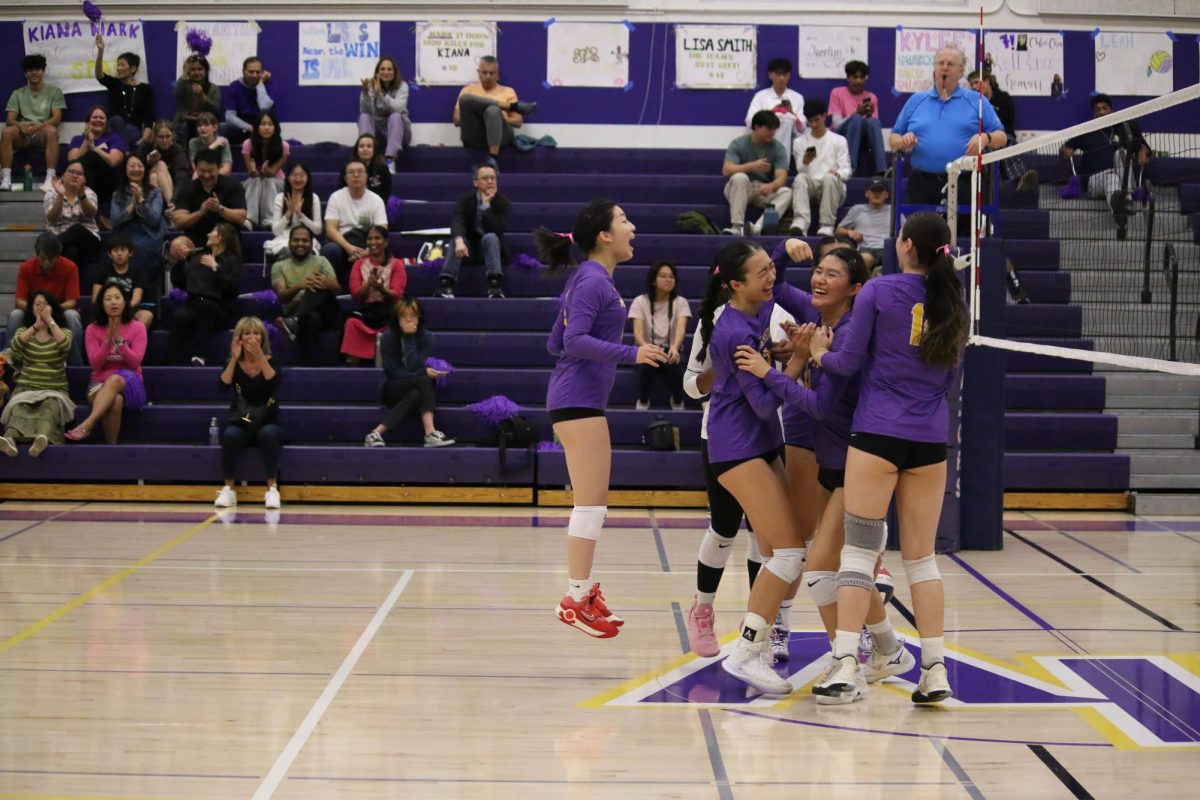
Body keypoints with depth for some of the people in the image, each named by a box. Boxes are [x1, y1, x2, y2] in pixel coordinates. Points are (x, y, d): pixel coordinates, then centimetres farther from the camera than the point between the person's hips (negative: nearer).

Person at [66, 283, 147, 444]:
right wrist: (107, 341, -16)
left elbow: (135, 363, -7)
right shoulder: (93, 329, 4)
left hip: (129, 384, 0)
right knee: (115, 401, -38)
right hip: (101, 383, 0)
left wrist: (119, 340, -18)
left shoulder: (137, 328, 2)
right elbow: (95, 365, -4)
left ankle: (86, 425, -49)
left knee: (115, 379, -39)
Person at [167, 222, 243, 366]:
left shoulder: (232, 260, 11)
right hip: (193, 304, 3)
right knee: (180, 316, -33)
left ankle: (198, 357, -47)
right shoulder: (197, 256, 27)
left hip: (219, 309, -3)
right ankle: (174, 363, -41)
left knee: (206, 305, -40)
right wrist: (180, 261, 12)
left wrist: (215, 267, -9)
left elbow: (232, 287, -7)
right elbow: (179, 283, 23)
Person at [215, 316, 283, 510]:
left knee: (267, 434, -36)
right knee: (230, 435, -33)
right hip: (241, 424, 1)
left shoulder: (271, 362, -2)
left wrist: (260, 358, -31)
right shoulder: (233, 364, 2)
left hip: (268, 423, -1)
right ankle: (228, 490, -23)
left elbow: (275, 383, -22)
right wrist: (234, 359, -23)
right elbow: (223, 386, -15)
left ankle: (272, 489, -29)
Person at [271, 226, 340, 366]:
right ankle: (308, 366, -51)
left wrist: (327, 284, -28)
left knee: (318, 287, -35)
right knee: (311, 317, -42)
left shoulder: (320, 261, 17)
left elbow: (337, 289, 0)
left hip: (324, 312, 1)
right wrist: (299, 286, -27)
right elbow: (281, 296, -3)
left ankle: (294, 322, -58)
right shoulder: (279, 266, 16)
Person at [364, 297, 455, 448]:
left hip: (418, 389, 2)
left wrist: (409, 338, -23)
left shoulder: (426, 337, -6)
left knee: (416, 395, -34)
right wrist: (424, 373, -22)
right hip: (394, 390, -2)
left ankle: (377, 433, -40)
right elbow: (394, 372, -13)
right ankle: (430, 434, -45)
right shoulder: (388, 338, -8)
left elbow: (415, 367, -18)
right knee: (425, 381, -32)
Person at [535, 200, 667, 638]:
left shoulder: (589, 279, 15)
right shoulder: (594, 281, -14)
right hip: (579, 400, -10)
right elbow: (574, 340, -25)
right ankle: (575, 599, -6)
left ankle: (585, 590, 24)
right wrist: (630, 354, -30)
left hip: (581, 399, 10)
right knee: (591, 502, -9)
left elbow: (556, 343, 17)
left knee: (595, 500, 17)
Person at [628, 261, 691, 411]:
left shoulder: (681, 302, -4)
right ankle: (643, 401, -11)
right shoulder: (640, 302, -7)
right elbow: (638, 332, -20)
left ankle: (677, 401, -6)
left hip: (670, 351, 1)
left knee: (673, 365, -35)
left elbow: (681, 329, -22)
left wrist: (674, 347, -46)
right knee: (647, 363, -37)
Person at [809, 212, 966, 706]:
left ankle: (845, 664, -8)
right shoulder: (951, 303, 9)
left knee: (860, 549, -2)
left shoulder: (878, 291, -5)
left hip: (877, 434, -4)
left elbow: (849, 361, -3)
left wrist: (820, 353, 17)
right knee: (922, 556, 9)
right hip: (930, 440, 4)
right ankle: (934, 670, 5)